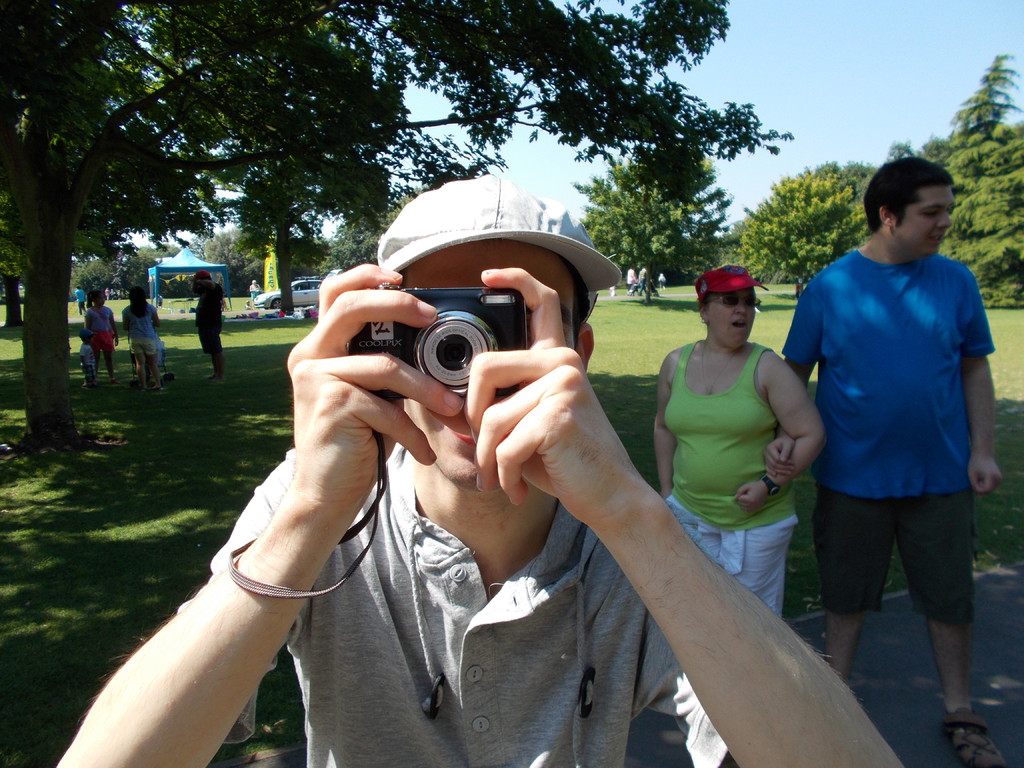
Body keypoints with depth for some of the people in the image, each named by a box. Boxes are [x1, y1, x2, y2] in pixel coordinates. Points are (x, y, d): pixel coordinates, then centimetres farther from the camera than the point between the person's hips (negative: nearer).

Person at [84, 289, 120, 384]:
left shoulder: (107, 310, 10)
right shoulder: (90, 311, 1)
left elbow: (113, 324, 14)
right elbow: (87, 326, -1)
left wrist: (116, 336, 12)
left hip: (106, 335, 3)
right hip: (95, 336, -2)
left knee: (109, 357, 4)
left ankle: (112, 377, 10)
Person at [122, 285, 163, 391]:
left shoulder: (127, 310, -3)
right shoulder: (150, 308, -4)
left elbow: (125, 327, 2)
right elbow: (158, 324, 0)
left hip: (135, 338, 0)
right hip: (149, 338, 0)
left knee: (140, 363, 6)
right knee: (153, 363, 10)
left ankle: (143, 386, 5)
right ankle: (157, 384, 5)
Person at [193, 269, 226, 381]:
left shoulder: (216, 288, -12)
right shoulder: (204, 289, 17)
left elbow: (210, 284, -35)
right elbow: (194, 291, 35)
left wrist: (198, 281, -18)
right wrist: (194, 282, 15)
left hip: (212, 324, -10)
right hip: (204, 324, 10)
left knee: (216, 350, -9)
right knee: (211, 351, 15)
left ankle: (220, 375, -9)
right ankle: (216, 374, 23)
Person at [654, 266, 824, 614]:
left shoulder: (766, 367, -8)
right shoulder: (676, 363, 2)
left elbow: (811, 434, -9)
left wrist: (769, 485, -16)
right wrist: (667, 491, 12)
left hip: (758, 521, -3)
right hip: (690, 514, 3)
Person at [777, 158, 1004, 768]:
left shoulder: (956, 281, 1)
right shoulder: (830, 286, -6)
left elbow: (975, 371, 6)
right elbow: (796, 373, -1)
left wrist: (983, 451, -2)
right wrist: (785, 438, -13)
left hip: (941, 474, 2)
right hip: (853, 474, -1)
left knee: (950, 598, 13)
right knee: (846, 595, 13)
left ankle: (961, 714, 33)